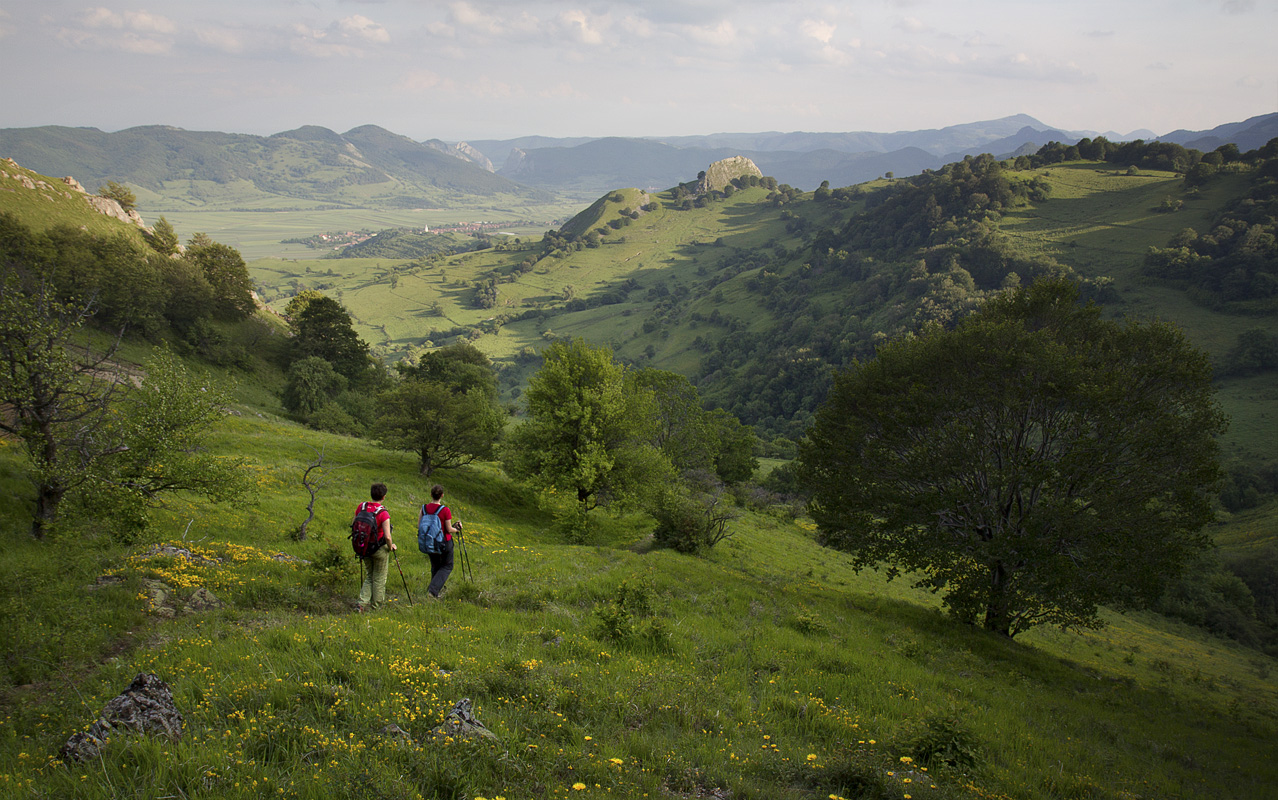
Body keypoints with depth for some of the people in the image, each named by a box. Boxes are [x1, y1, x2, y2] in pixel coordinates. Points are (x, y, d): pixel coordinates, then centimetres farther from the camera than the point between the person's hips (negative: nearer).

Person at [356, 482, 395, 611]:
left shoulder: (361, 507, -5)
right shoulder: (383, 513, -22)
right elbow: (387, 537, -25)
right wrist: (391, 547, -6)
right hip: (380, 548, -5)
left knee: (369, 577, 19)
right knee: (379, 578, 12)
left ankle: (362, 603, 6)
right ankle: (376, 605, 22)